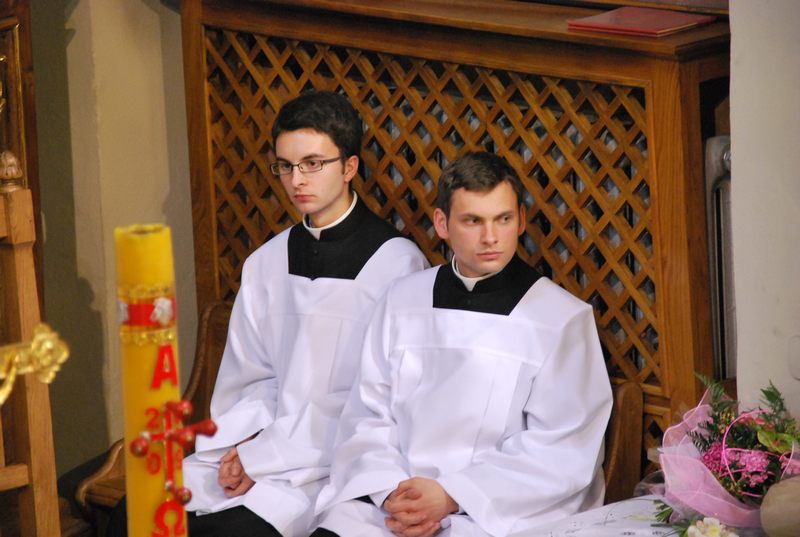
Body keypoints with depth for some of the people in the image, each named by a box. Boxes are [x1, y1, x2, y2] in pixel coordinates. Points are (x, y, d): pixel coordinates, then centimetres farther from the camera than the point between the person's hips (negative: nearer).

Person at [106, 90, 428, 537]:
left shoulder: (396, 263, -5)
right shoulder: (266, 263, 16)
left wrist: (263, 457, -11)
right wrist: (246, 441, -5)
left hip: (330, 463, -6)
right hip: (250, 451, 6)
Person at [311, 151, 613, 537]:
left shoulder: (562, 318, 0)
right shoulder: (403, 300, 12)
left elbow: (561, 454, -5)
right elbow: (368, 416, 9)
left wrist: (451, 496, -12)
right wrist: (391, 492, -10)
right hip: (393, 497, 3)